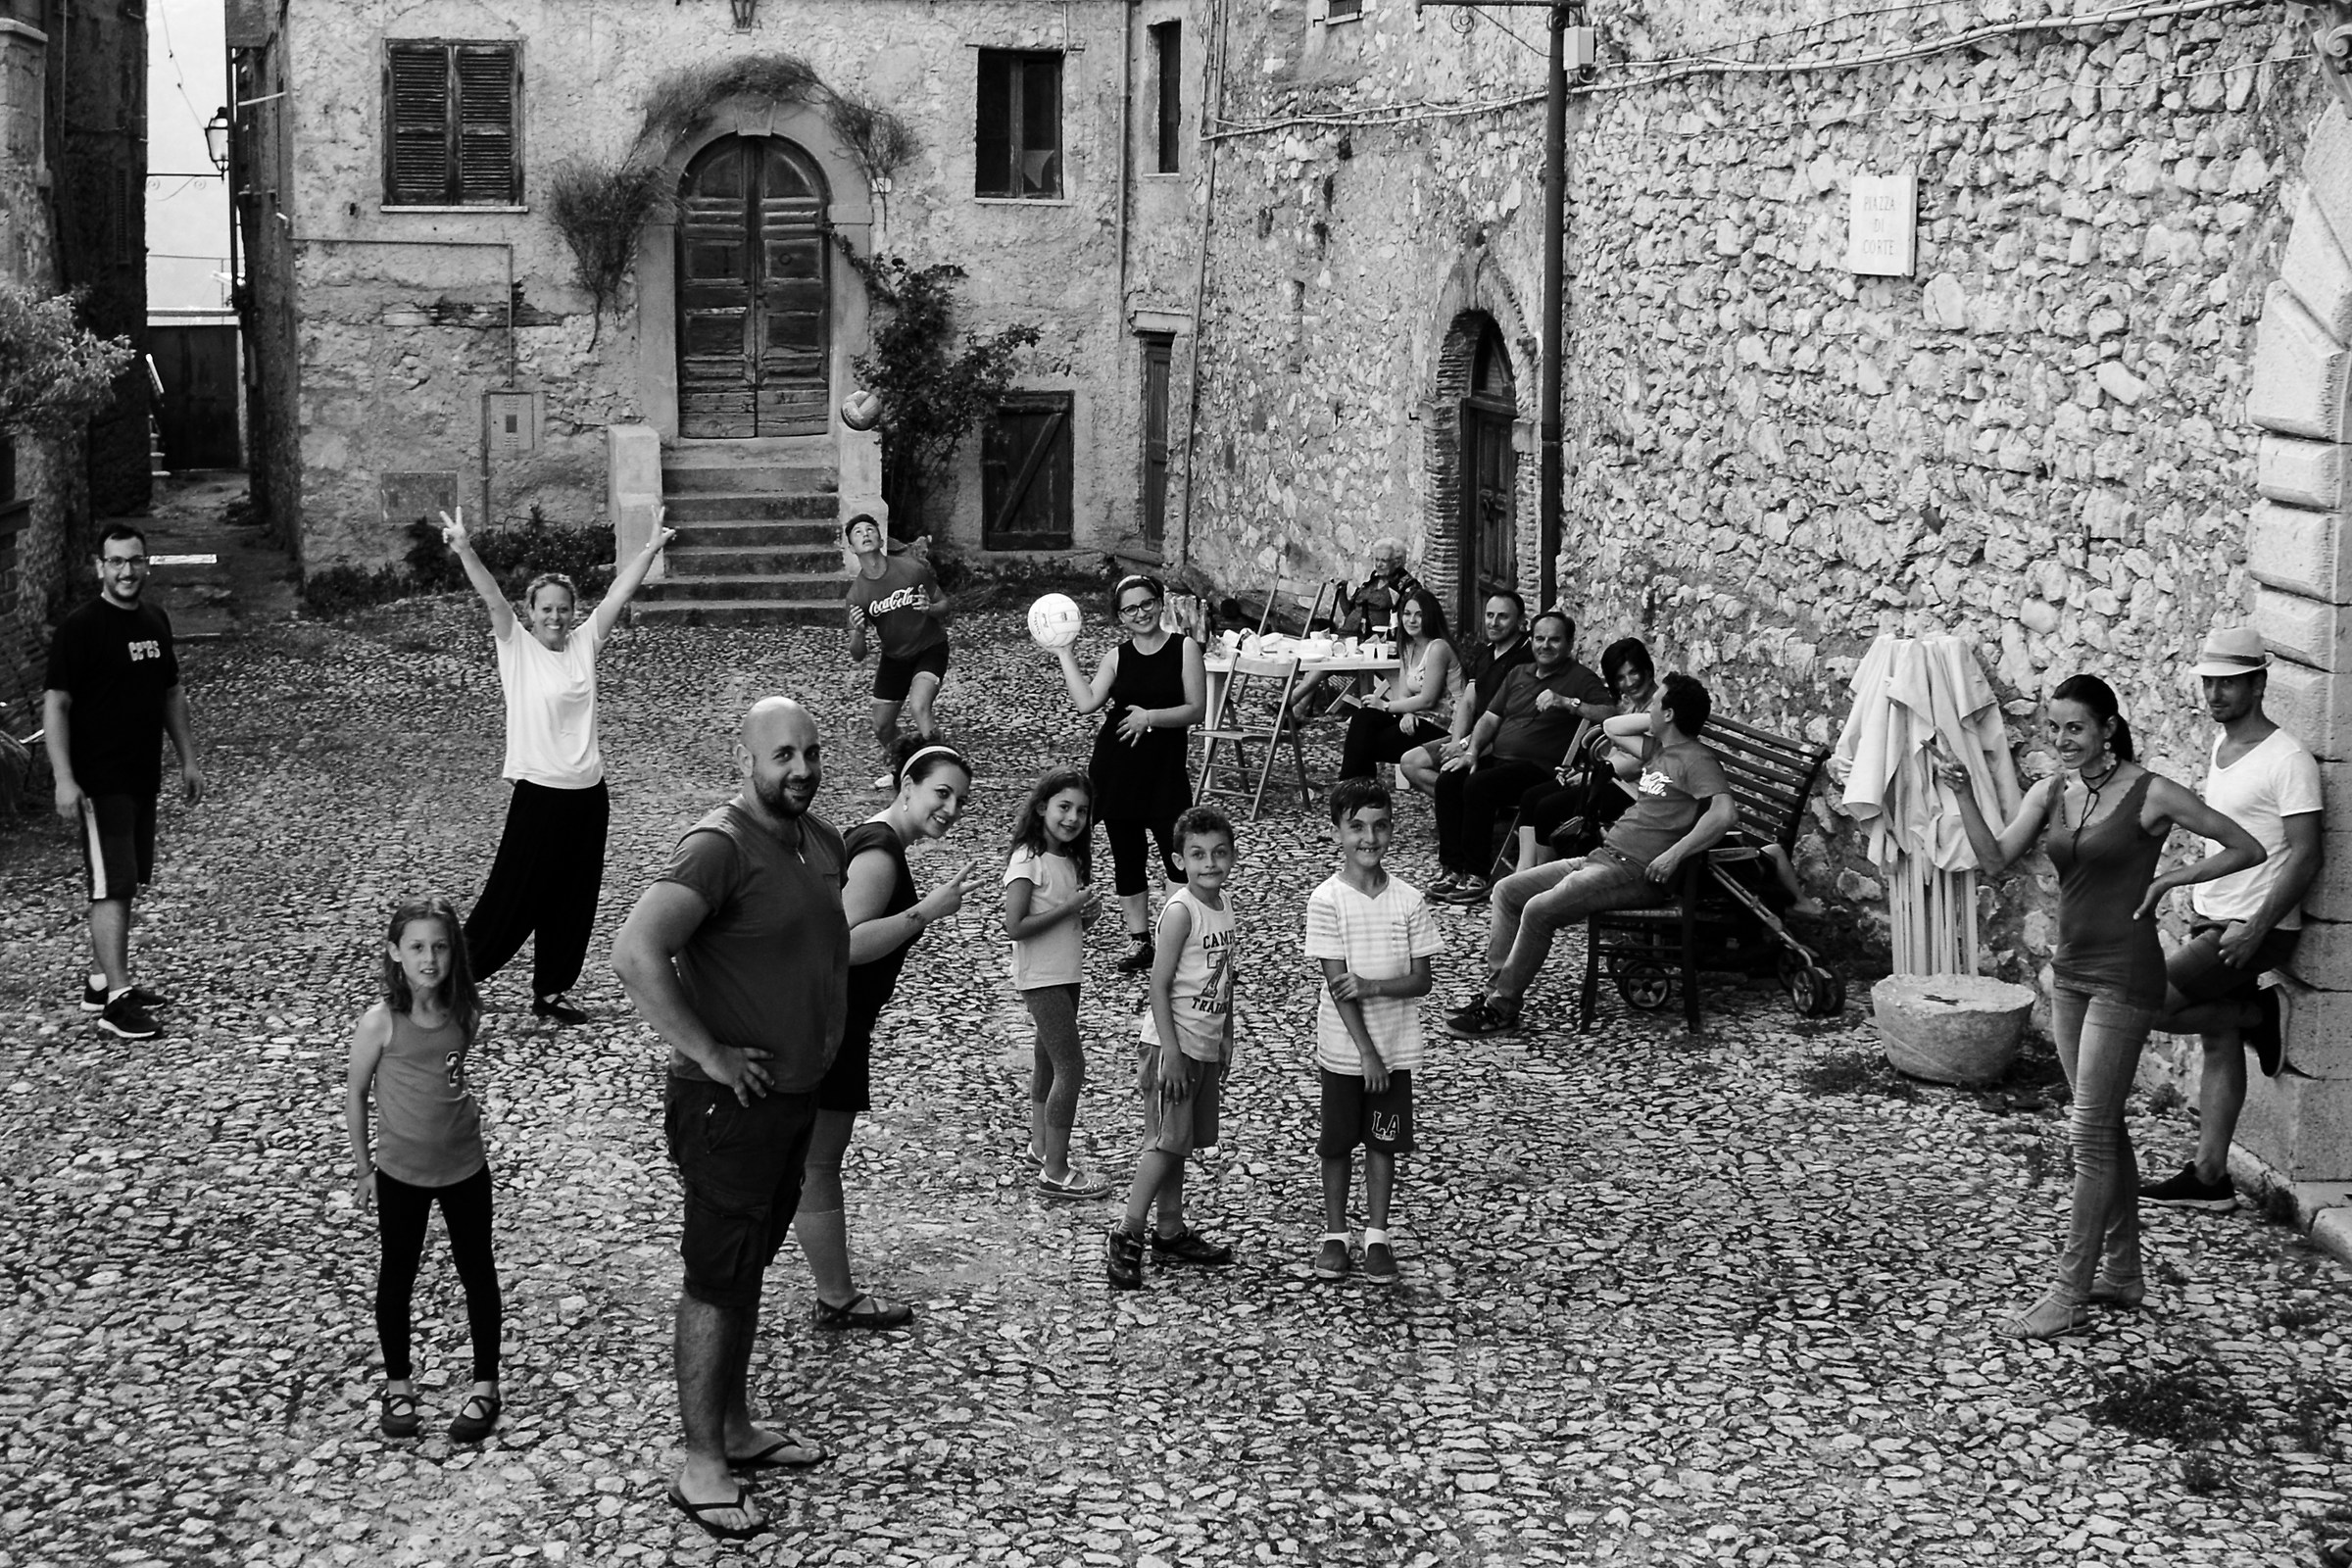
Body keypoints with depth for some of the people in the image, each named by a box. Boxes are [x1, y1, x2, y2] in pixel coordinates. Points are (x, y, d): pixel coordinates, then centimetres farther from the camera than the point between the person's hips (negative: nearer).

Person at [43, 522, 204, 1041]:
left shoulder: (155, 622, 10)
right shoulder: (79, 628, -13)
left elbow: (171, 693, 20)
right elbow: (55, 704, -14)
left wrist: (188, 758, 18)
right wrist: (64, 779, -20)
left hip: (143, 778, 8)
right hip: (99, 780, -7)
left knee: (126, 883, 14)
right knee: (112, 886, -10)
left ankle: (101, 980, 25)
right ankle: (116, 999, -11)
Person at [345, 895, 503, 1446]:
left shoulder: (465, 1014, -8)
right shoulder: (381, 1022, -17)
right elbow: (355, 1094, -6)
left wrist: (459, 1122, 11)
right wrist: (363, 1167, -1)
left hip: (465, 1166, 2)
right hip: (401, 1172, -2)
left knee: (478, 1274, 9)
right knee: (396, 1277, 11)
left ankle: (485, 1384, 23)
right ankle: (398, 1384, 28)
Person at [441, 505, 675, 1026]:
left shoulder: (585, 643, 6)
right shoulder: (516, 647, -4)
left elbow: (619, 593, 4)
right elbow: (492, 597, -18)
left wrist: (652, 547, -1)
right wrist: (464, 549, -32)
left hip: (588, 792, 5)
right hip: (538, 792, -5)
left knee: (575, 899, 10)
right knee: (513, 894, -1)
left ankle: (551, 992, 21)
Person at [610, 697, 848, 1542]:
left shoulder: (821, 839, 5)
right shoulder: (719, 847, -22)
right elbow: (636, 953, -35)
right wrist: (707, 1052, -27)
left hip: (795, 1095, 9)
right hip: (730, 1104, -8)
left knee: (750, 1268, 20)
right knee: (718, 1283, 1)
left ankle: (735, 1429, 35)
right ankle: (701, 1468, 12)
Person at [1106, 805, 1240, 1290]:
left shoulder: (1224, 904, 8)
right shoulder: (1180, 910, -17)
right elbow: (1159, 985, -18)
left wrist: (1226, 1040, 19)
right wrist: (1171, 1054, -21)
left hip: (1207, 1045, 8)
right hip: (1174, 1043, -8)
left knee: (1178, 1141, 15)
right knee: (1165, 1142, -8)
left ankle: (1171, 1232, 23)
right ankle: (1127, 1236, -3)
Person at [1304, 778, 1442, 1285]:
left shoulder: (1408, 900, -4)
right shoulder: (1327, 900, -11)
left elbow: (1421, 980, -4)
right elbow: (1337, 982, -13)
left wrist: (1370, 987, -21)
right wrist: (1366, 1051, -16)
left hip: (1396, 1047, 2)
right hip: (1343, 1048, -2)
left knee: (1383, 1142, 9)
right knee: (1338, 1142, 9)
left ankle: (1376, 1237, 20)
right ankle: (1335, 1235, 23)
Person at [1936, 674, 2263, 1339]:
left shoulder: (2149, 795, -11)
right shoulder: (2050, 793, 5)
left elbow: (2247, 849, -6)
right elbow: (1994, 859, -8)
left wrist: (2169, 879, -10)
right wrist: (1963, 794, -20)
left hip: (2123, 976, -7)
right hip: (2071, 971, 7)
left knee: (2090, 1133, -6)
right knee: (2104, 1127, 15)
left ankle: (2070, 1294, -2)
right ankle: (2122, 1271, 25)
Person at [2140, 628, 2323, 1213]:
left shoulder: (2287, 761, -16)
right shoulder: (2220, 748, 11)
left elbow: (2305, 856, -19)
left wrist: (2255, 927, -23)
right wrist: (2200, 901, 17)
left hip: (2256, 929, -9)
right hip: (2213, 922, 9)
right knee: (2218, 1046, 11)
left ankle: (2257, 1015, 5)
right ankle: (2210, 1176, 16)